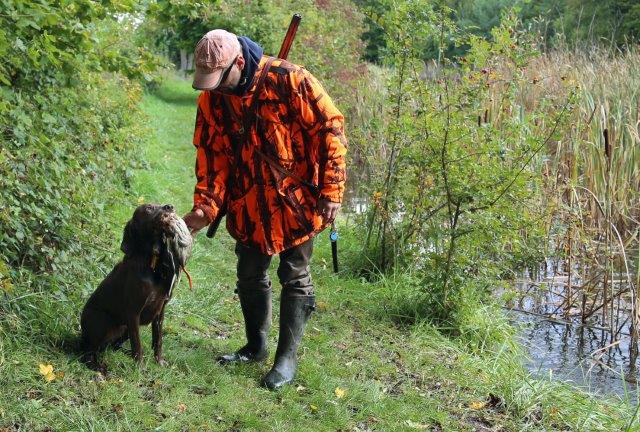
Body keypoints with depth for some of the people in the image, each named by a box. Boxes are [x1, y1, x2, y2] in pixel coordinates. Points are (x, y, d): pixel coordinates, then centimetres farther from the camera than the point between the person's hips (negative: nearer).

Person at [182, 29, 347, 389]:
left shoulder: (290, 80, -20)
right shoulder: (212, 99, -4)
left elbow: (330, 129, -16)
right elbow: (211, 155, 0)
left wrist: (331, 192, -17)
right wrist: (206, 206, -11)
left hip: (295, 200, -5)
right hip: (248, 205, 5)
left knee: (294, 279, 5)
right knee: (249, 276, 15)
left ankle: (287, 358, 15)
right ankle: (256, 345, 34)